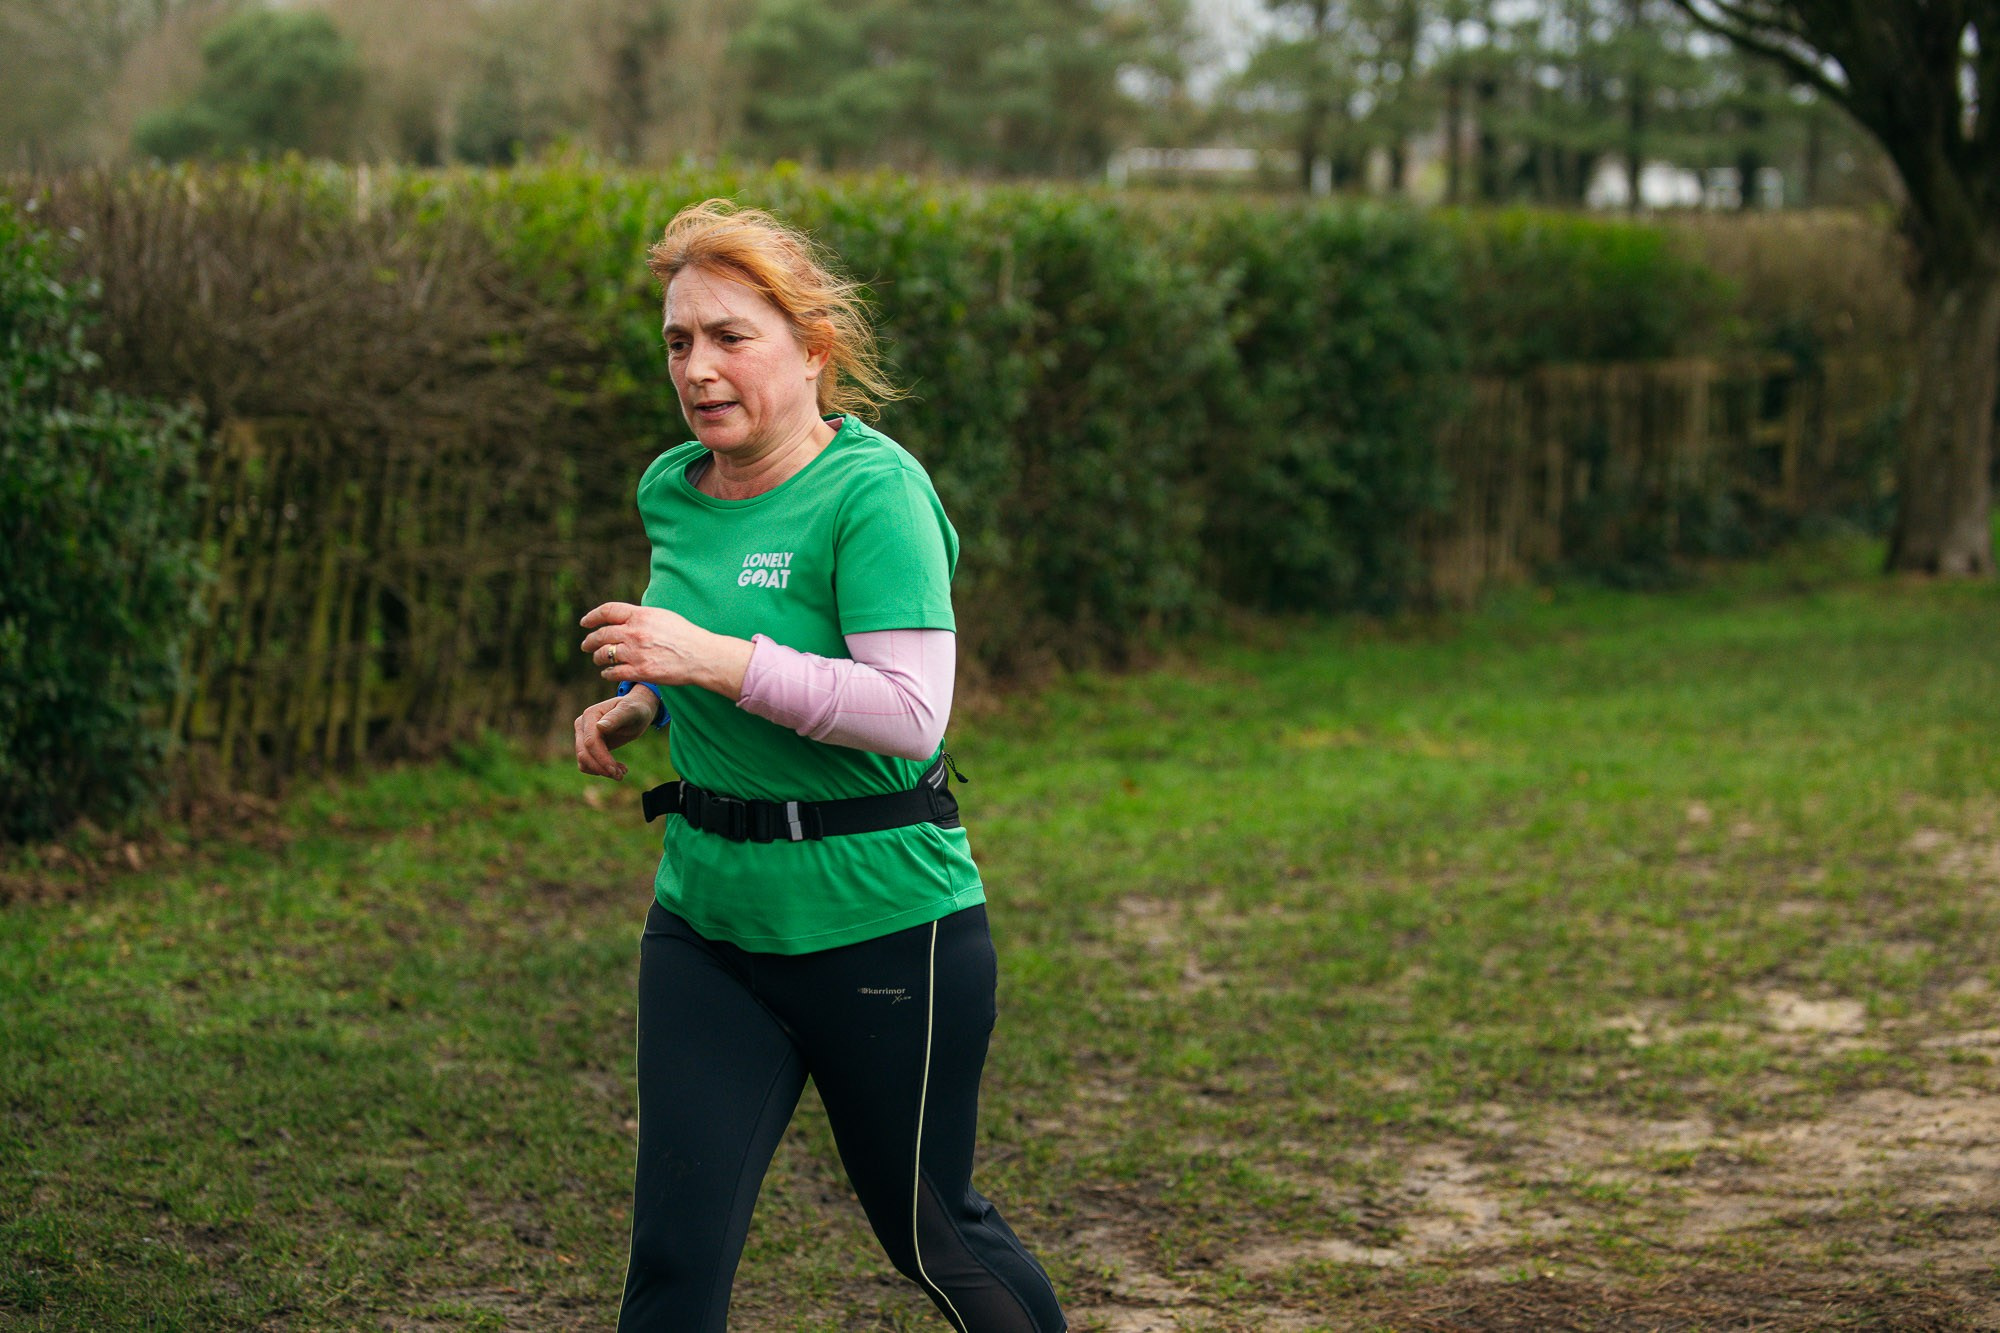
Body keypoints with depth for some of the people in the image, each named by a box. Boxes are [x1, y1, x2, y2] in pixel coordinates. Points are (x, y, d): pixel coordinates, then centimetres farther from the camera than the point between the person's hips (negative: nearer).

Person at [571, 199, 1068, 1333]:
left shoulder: (875, 492, -16)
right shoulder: (673, 493, 6)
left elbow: (911, 712, -25)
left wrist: (717, 661, -28)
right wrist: (640, 706, 5)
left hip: (882, 927, -6)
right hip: (707, 917, 6)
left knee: (931, 1229, 12)